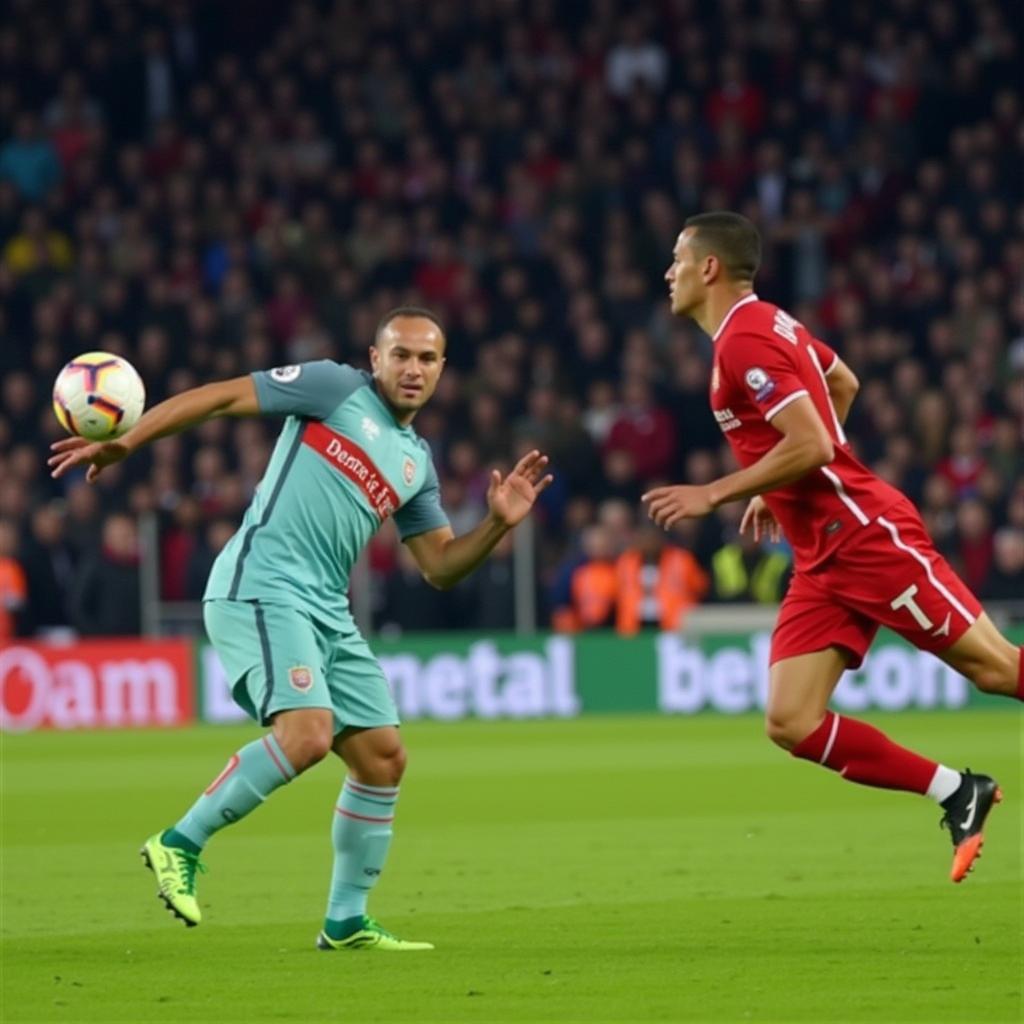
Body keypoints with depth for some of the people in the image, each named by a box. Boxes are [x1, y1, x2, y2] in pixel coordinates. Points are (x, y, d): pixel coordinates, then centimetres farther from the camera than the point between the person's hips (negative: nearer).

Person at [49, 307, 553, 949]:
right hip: (260, 590, -8)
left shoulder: (417, 462, 20)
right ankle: (181, 845, -11)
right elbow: (222, 397, -2)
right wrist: (123, 444, -9)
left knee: (384, 757, 4)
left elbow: (441, 567, 20)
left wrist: (498, 524, 2)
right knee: (308, 731, -27)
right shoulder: (336, 389, 0)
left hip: (327, 612, 8)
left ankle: (346, 922, 16)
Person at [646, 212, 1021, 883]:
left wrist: (715, 494, -15)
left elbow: (811, 446, -23)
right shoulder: (766, 323, 15)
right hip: (822, 562, 10)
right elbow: (844, 383, 30)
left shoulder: (744, 339, -14)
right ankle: (958, 794, 5)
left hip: (868, 537, -10)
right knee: (792, 724, -2)